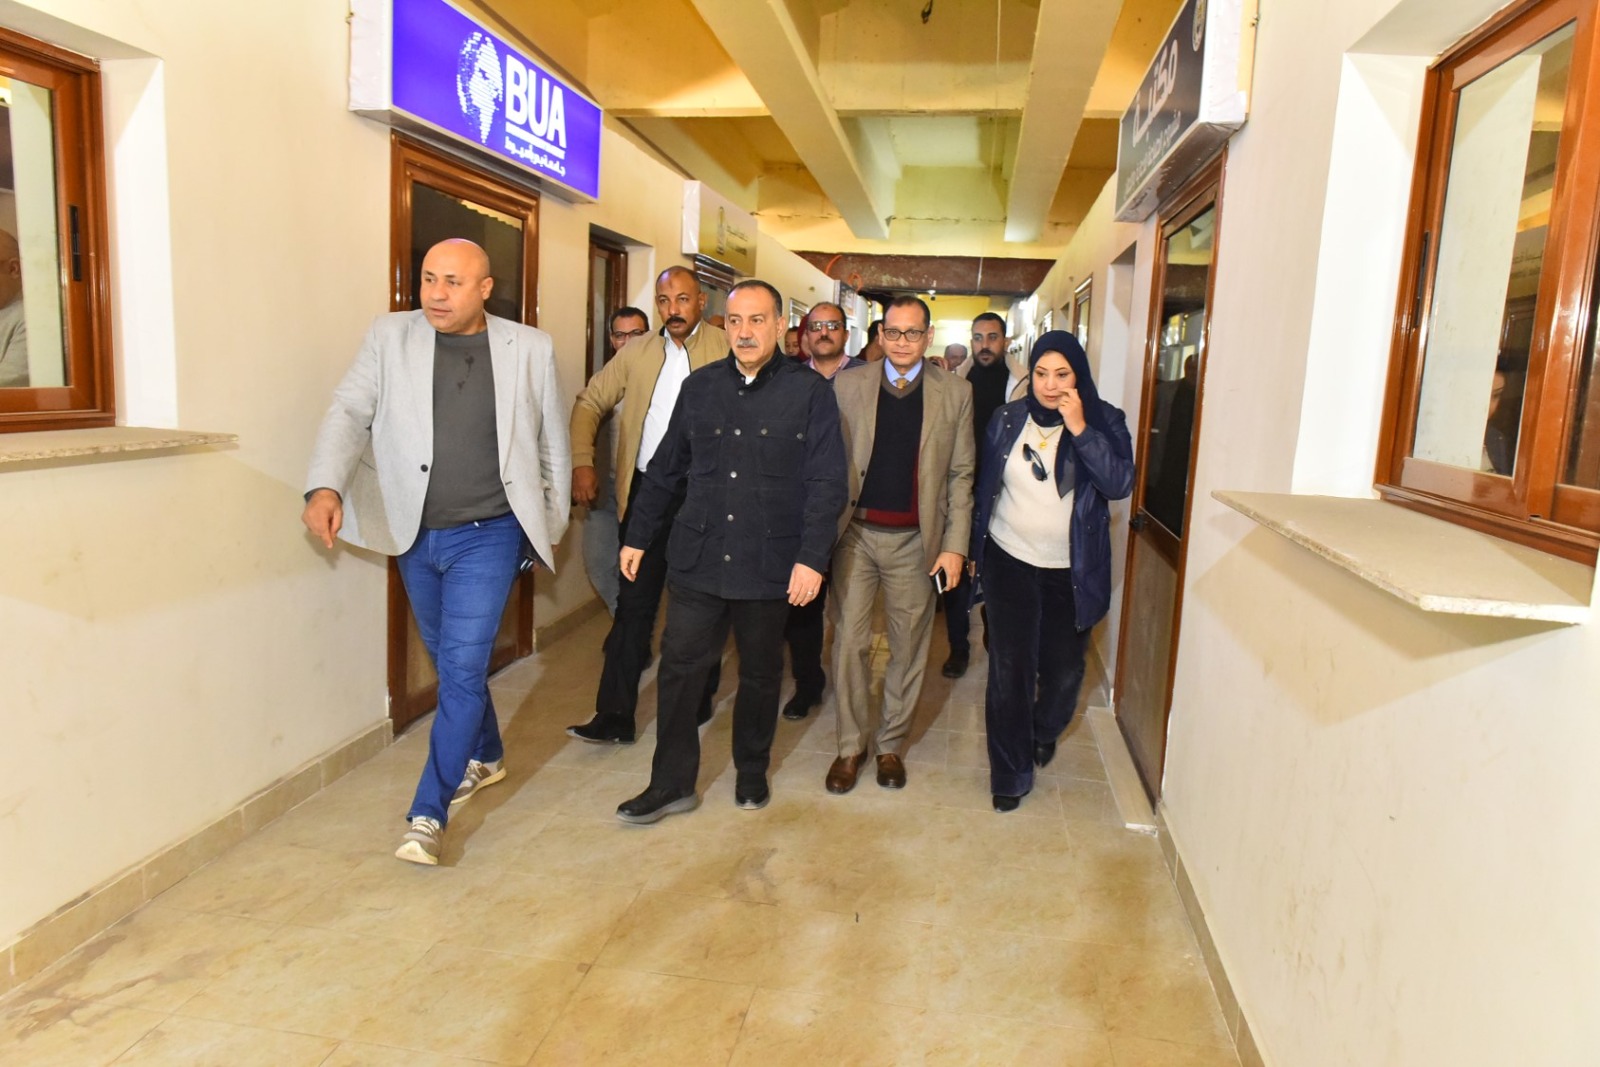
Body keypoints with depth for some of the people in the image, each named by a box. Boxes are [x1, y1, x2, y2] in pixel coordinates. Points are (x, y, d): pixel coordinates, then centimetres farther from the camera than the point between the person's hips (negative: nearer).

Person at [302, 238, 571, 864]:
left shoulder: (529, 349, -3)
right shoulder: (390, 337, 0)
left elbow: (553, 442, 6)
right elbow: (350, 411, -7)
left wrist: (550, 526, 10)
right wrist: (326, 487, -24)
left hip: (489, 536, -3)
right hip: (416, 536, 3)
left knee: (462, 667, -8)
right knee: (451, 661, 18)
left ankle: (429, 813, 4)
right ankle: (485, 756, 42)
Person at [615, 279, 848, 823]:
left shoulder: (810, 391, -3)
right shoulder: (699, 387, 7)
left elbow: (826, 483, -6)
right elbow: (665, 468, 12)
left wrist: (812, 557, -13)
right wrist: (638, 535, 11)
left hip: (769, 564, -2)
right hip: (698, 558, 2)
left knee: (760, 675, 13)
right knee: (679, 670, 2)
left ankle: (752, 773, 33)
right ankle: (672, 784, 16)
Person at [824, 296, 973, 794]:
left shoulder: (956, 393, 2)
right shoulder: (849, 385, 3)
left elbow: (961, 474, 2)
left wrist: (955, 546, -4)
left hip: (916, 540, 0)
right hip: (856, 532, 0)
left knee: (909, 646, 9)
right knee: (851, 641, 3)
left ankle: (891, 744, 27)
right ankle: (851, 745, 20)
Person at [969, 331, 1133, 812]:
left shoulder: (1104, 421, -5)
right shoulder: (1008, 419, 1)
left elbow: (1120, 484, -20)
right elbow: (984, 486, 10)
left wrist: (1080, 429, -25)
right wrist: (975, 548, 13)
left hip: (1071, 570, 0)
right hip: (1010, 561, 1)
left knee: (1063, 669, 8)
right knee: (1009, 668, -1)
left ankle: (1045, 732, 42)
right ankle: (1010, 773, 15)